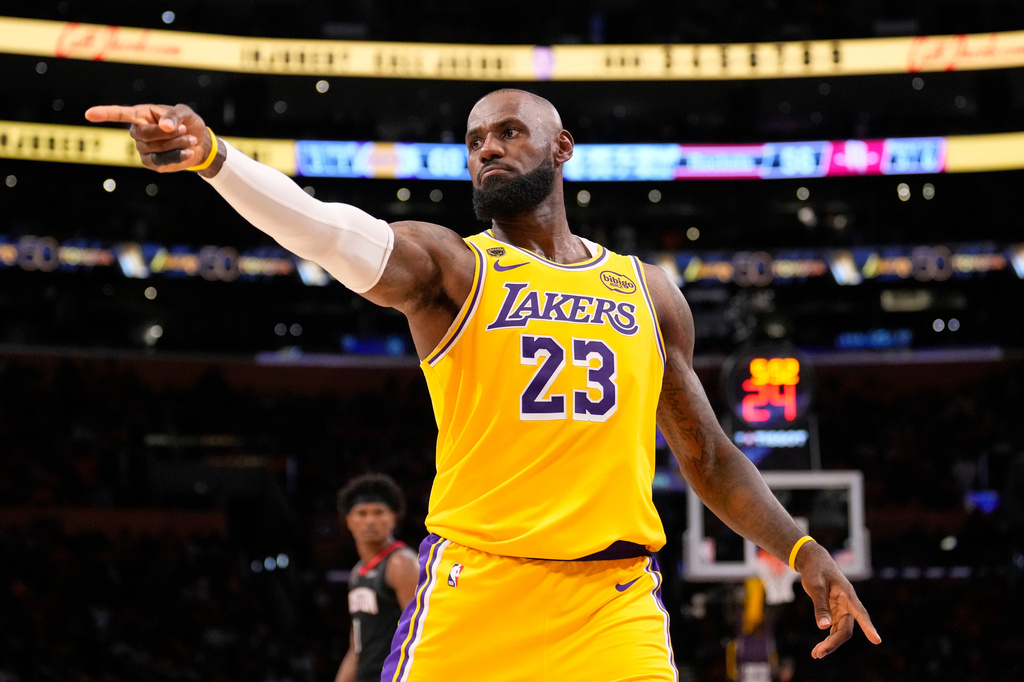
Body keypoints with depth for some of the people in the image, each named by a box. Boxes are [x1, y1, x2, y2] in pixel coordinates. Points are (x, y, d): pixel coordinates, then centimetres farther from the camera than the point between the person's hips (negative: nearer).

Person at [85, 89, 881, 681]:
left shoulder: (648, 290, 15)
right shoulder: (449, 267, 3)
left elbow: (708, 457, 24)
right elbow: (331, 231, -18)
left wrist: (802, 550, 12)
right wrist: (211, 156, -36)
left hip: (614, 600, 3)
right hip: (477, 590, -2)